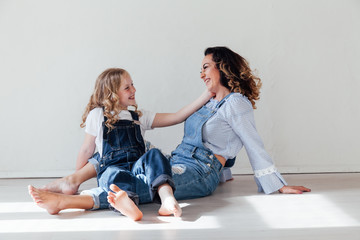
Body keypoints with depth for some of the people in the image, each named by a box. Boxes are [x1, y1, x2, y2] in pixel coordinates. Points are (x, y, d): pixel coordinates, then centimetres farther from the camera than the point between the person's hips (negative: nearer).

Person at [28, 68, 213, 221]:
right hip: (111, 169, -3)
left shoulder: (139, 116, 23)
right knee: (116, 177, -38)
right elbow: (87, 149, 18)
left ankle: (168, 200, -53)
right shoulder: (97, 115, 15)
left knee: (154, 155, -29)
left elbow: (177, 117, 18)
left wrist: (206, 95, 14)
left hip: (137, 167, 3)